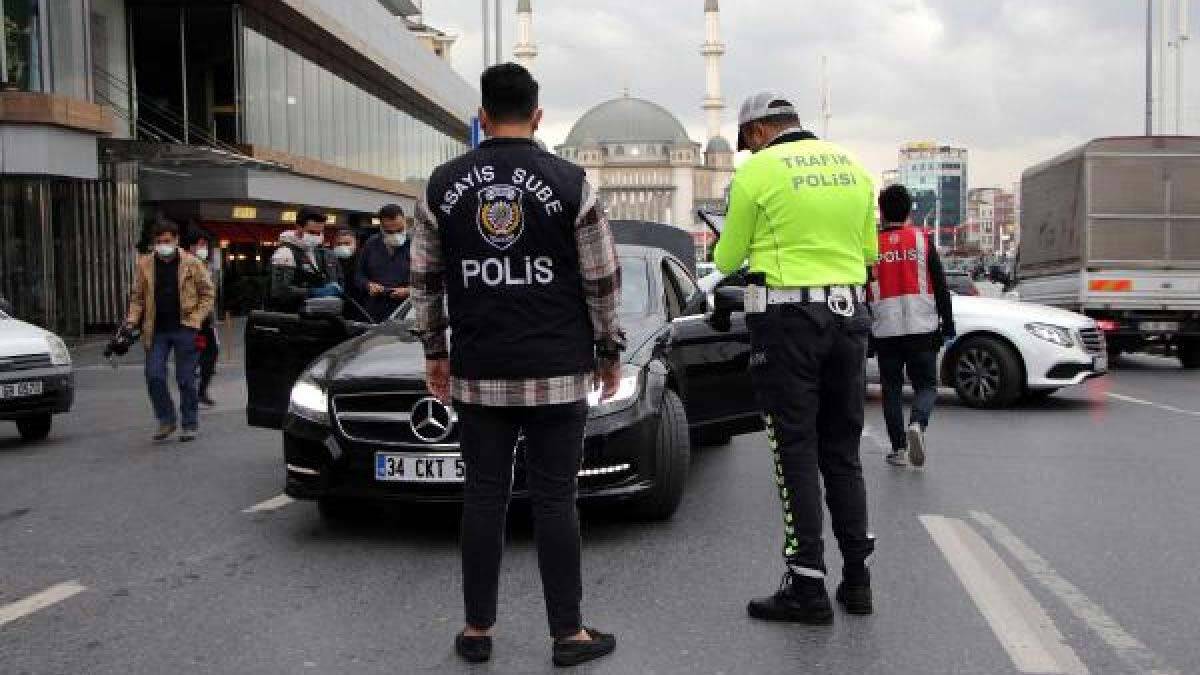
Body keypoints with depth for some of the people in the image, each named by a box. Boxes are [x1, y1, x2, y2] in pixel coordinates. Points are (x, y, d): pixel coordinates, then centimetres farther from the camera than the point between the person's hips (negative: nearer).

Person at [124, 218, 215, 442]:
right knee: (154, 376, -3)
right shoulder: (144, 265, 7)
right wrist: (131, 321, -1)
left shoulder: (192, 264, -1)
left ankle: (190, 425, 13)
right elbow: (137, 297, 13)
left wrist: (196, 319, -8)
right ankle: (166, 420, 15)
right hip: (156, 331, 3)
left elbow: (208, 294, 2)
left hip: (184, 330, -3)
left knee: (186, 379, 2)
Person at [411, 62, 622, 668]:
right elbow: (602, 279, -1)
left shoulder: (443, 184, 3)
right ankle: (569, 634, 12)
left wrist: (434, 351, 20)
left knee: (484, 497, 9)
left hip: (478, 373, 2)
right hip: (557, 373, -2)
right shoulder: (570, 182, -4)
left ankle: (477, 630, 18)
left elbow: (424, 279, 9)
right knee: (554, 500, 3)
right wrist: (609, 351, 10)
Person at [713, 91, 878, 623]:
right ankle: (856, 578, 19)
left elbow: (727, 260, 1)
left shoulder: (758, 170, -5)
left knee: (796, 452, 0)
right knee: (843, 452, 13)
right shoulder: (852, 166, 11)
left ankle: (807, 587, 2)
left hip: (788, 318, -5)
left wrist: (724, 256, 23)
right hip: (849, 313, 6)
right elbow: (869, 251, 16)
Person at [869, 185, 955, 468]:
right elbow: (940, 286, 1)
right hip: (922, 327, 0)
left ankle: (899, 448, 10)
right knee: (926, 384, 8)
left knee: (892, 388, 11)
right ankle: (917, 424, -20)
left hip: (885, 330, 0)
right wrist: (947, 325, 7)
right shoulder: (923, 240, 2)